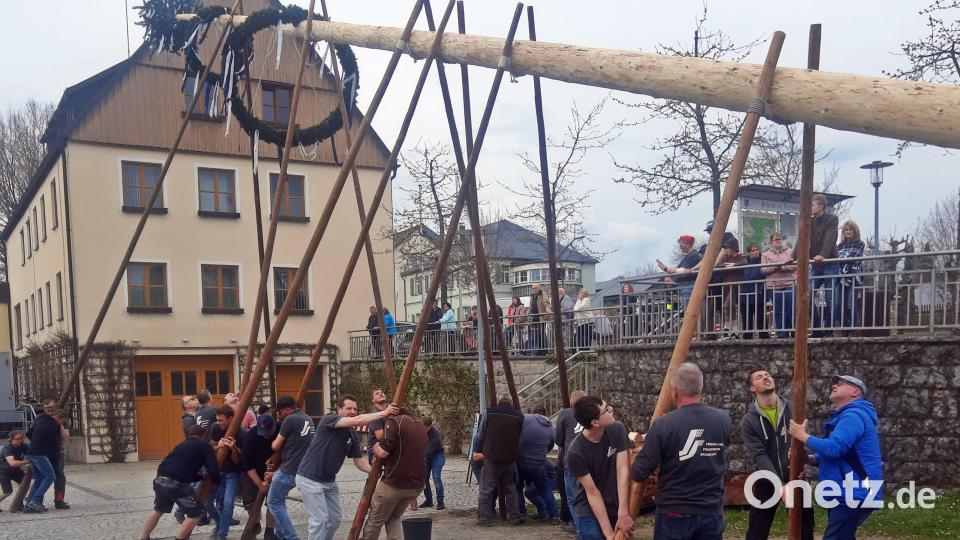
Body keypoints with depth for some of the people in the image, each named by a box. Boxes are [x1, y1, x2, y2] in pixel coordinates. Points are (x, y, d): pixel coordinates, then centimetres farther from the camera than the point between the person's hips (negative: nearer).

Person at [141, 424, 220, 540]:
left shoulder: (182, 445, 28)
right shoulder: (205, 446, 9)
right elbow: (213, 471, 1)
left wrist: (203, 477, 35)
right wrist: (217, 482, 20)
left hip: (160, 480, 7)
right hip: (176, 483, -7)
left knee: (158, 510, 32)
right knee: (195, 513, 9)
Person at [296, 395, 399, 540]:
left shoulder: (352, 434, 6)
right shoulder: (329, 420, -17)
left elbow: (358, 460, 5)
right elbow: (357, 421, -33)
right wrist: (384, 413, -33)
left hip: (329, 480, 8)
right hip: (310, 478, -8)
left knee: (334, 518, 10)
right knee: (320, 519, -9)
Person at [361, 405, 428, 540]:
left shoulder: (394, 421, -9)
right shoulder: (421, 427, 15)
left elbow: (382, 452, -18)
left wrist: (375, 447, 3)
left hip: (394, 483, -7)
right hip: (416, 485, 7)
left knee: (375, 520, 9)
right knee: (394, 518, 20)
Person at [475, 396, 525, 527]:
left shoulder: (489, 412, 0)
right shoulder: (519, 416, 4)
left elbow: (480, 436, 2)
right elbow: (519, 439, 4)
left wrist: (482, 450, 19)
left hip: (491, 458, -2)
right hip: (510, 459, 2)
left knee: (486, 489, 4)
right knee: (511, 489, 14)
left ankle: (484, 518, 4)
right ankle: (514, 517, 15)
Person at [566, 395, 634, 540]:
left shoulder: (617, 430, -13)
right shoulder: (576, 452, -22)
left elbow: (623, 472, -17)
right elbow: (592, 493, -18)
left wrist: (623, 514, -24)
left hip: (616, 508, 4)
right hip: (590, 514, -4)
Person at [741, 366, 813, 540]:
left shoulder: (792, 409, 0)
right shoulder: (749, 420, -6)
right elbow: (760, 456, -14)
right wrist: (780, 485, -24)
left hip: (795, 478, 2)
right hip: (767, 482, -1)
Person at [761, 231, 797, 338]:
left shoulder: (789, 253, 13)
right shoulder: (765, 255, 11)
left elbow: (794, 266, 1)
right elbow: (763, 270, 1)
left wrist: (782, 267, -13)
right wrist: (775, 267, -11)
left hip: (789, 285, 0)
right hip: (773, 286, 0)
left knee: (790, 310, -3)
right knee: (778, 312, 1)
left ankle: (793, 333, 6)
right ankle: (781, 334, 7)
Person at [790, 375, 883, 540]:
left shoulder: (854, 415, -16)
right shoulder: (845, 416, 20)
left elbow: (833, 448, -27)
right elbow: (836, 454, 24)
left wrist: (802, 436, -14)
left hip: (854, 495, -11)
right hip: (848, 493, 11)